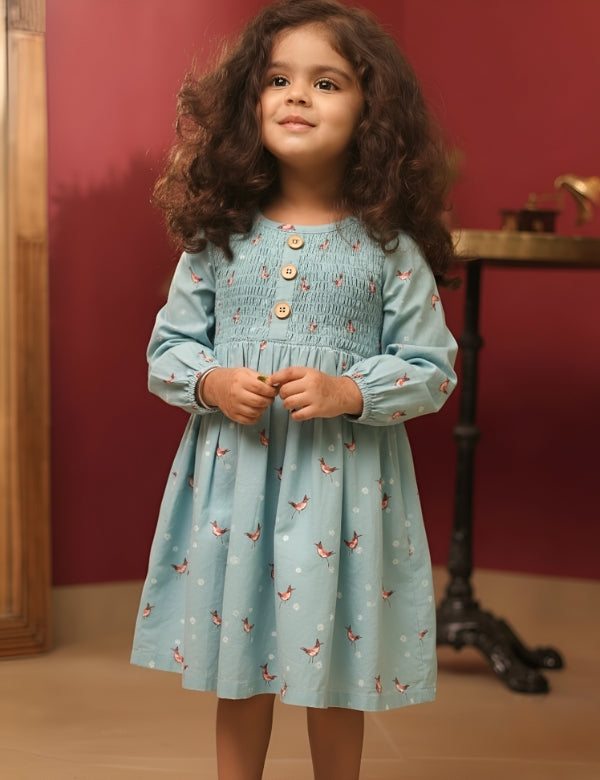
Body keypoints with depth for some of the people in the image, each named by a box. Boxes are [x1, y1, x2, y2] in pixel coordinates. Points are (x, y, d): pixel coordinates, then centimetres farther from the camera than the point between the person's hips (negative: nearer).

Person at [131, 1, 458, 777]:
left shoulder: (389, 248, -5)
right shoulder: (218, 237, 1)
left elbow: (432, 368, -3)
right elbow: (168, 346, 7)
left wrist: (348, 393, -18)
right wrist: (210, 384, -13)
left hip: (343, 481, -2)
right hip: (232, 475, 2)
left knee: (335, 675, 11)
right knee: (237, 673, 15)